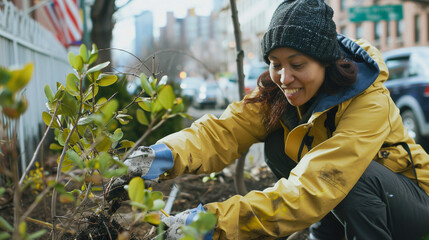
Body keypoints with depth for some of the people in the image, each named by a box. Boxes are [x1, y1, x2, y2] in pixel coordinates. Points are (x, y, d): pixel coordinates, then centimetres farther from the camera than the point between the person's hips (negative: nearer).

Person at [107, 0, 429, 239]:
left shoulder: (369, 103, -31)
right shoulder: (278, 93, -13)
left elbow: (313, 189, -42)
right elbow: (224, 130, -26)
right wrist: (166, 154, -47)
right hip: (343, 207, 5)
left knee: (359, 176, -36)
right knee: (278, 146, -18)